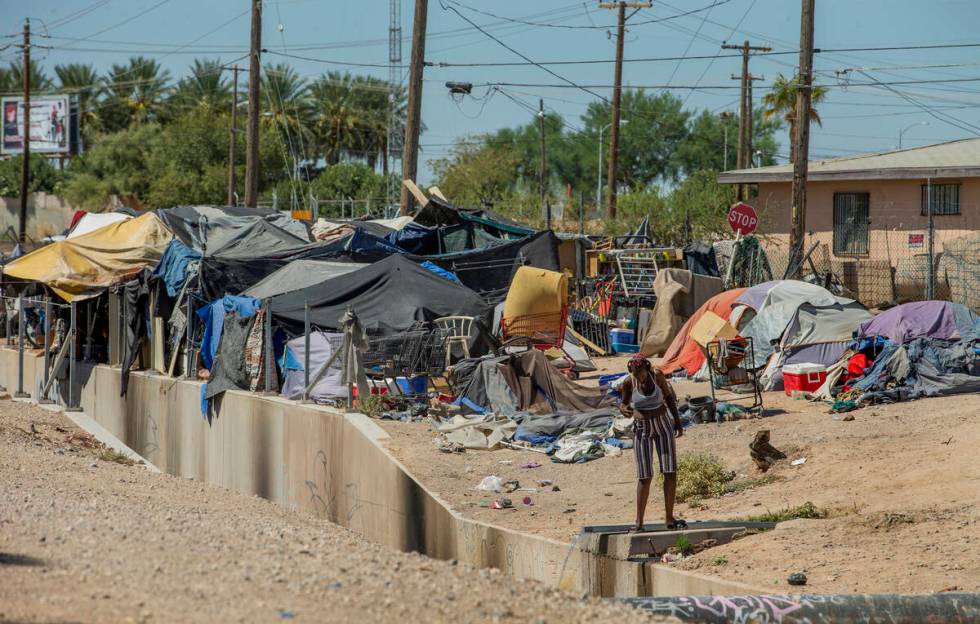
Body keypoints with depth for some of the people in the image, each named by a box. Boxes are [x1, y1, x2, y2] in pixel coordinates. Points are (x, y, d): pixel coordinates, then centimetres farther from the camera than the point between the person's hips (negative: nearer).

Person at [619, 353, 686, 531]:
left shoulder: (657, 375, -13)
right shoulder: (628, 383, -13)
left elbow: (669, 396, 1)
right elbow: (624, 405, -2)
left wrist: (677, 422, 0)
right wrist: (624, 410, -27)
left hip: (663, 425, 1)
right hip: (642, 429, -1)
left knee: (671, 472, -6)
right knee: (645, 476, -5)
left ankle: (669, 518, 2)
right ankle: (639, 522, 3)